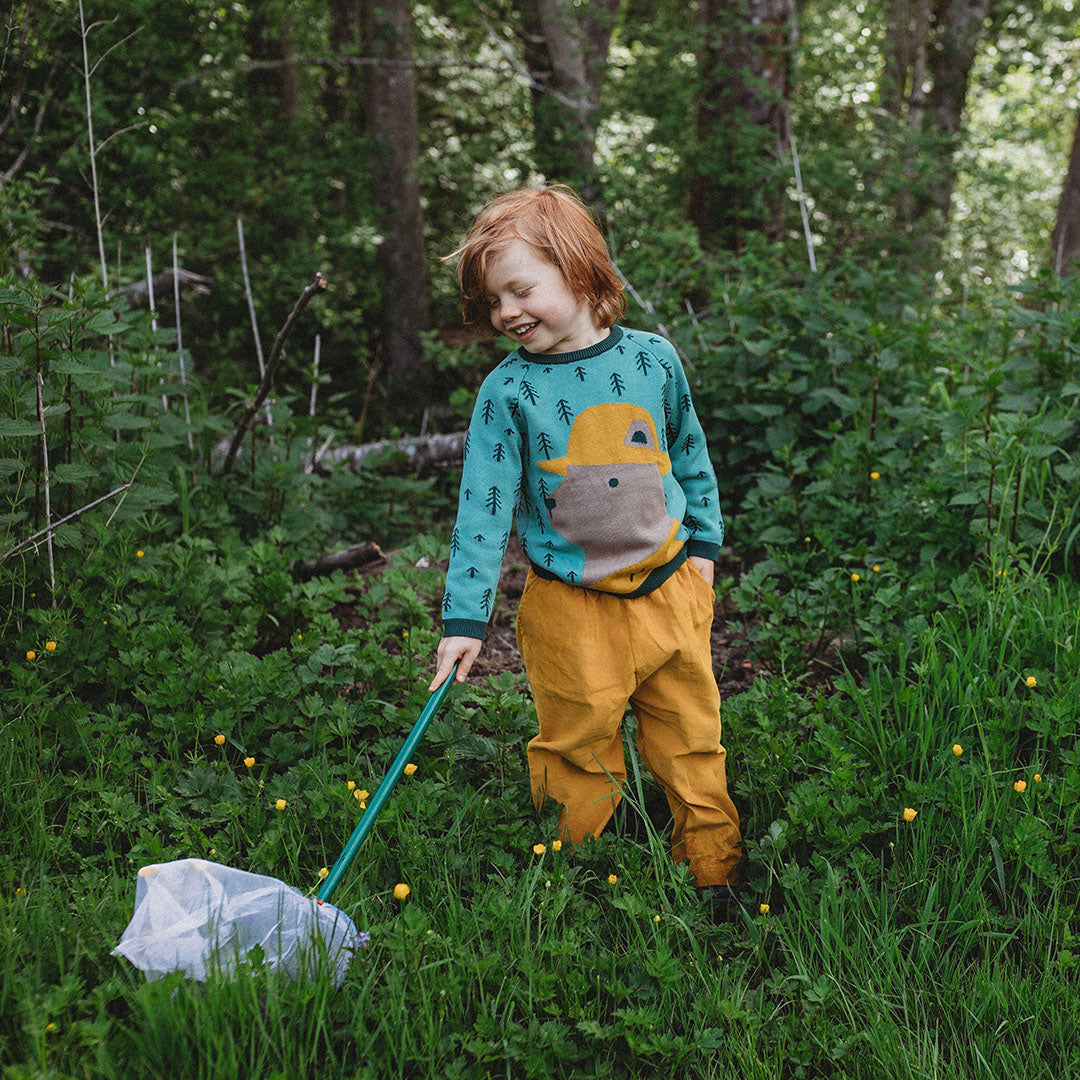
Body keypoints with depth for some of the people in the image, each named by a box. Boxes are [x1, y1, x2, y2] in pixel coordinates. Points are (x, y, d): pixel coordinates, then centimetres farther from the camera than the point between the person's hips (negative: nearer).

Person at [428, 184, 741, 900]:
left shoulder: (653, 358, -1)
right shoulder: (508, 391, -8)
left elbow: (691, 458, 14)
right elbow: (483, 508, -9)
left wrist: (703, 543, 14)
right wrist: (465, 619, -13)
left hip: (670, 594, 2)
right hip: (571, 611, -2)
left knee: (693, 742, 13)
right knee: (581, 756, 8)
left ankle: (714, 871, 30)